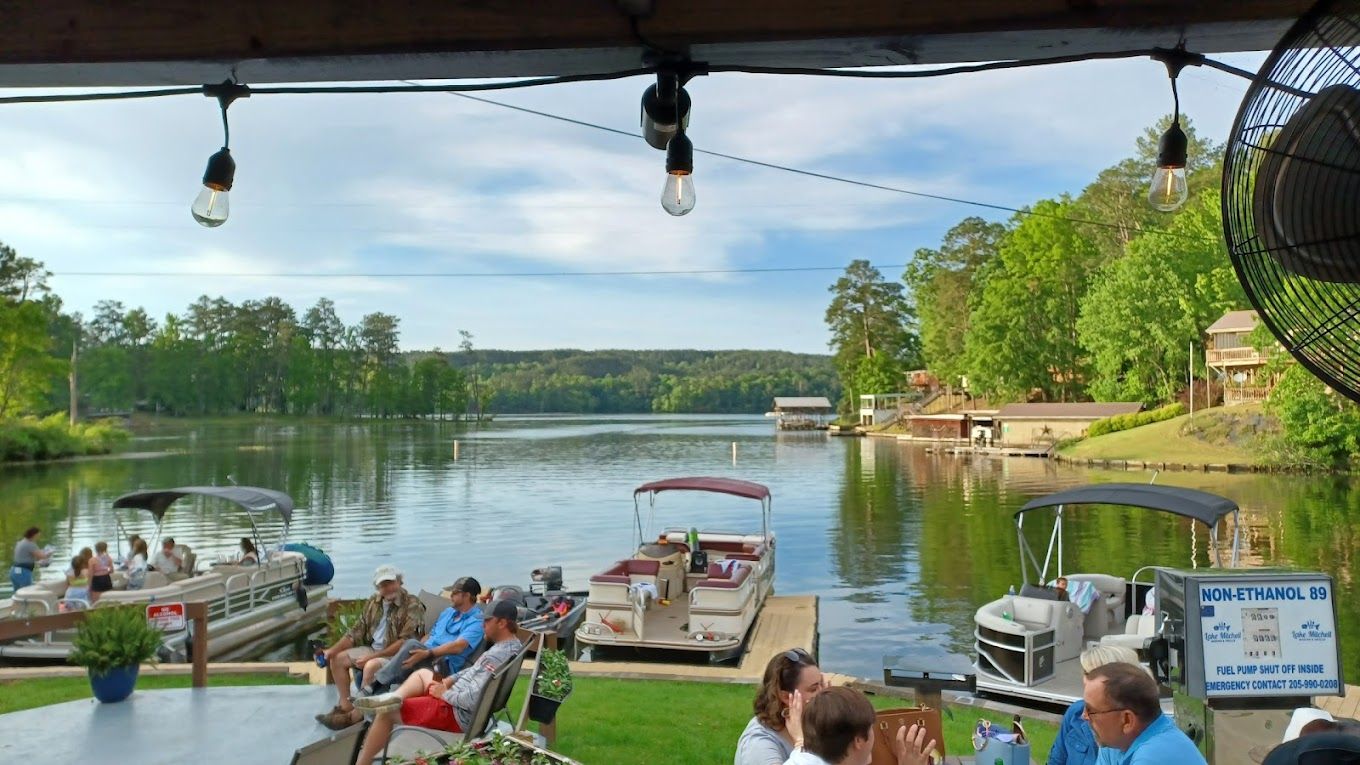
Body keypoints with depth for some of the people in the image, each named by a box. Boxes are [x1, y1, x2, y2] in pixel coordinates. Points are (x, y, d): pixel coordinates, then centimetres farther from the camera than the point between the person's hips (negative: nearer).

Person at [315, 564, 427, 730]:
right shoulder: (373, 602, 7)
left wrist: (372, 657, -25)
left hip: (396, 654, -8)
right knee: (337, 659, 2)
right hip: (373, 649, 8)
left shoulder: (412, 605, -16)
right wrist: (331, 650, -1)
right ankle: (345, 705, 7)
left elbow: (405, 642, -23)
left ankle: (356, 715, -16)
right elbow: (356, 631, 12)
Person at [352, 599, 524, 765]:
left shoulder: (496, 656, -28)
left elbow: (473, 699, -32)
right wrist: (451, 680, 4)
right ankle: (394, 697, -6)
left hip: (458, 714, -10)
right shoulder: (513, 644, 4)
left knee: (386, 712, 1)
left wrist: (445, 694, -16)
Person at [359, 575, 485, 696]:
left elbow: (458, 647, -19)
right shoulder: (448, 612, 24)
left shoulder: (476, 621, -5)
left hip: (444, 667, -8)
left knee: (412, 644, -34)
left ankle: (375, 685, -28)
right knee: (372, 665, -10)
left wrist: (426, 653, -29)